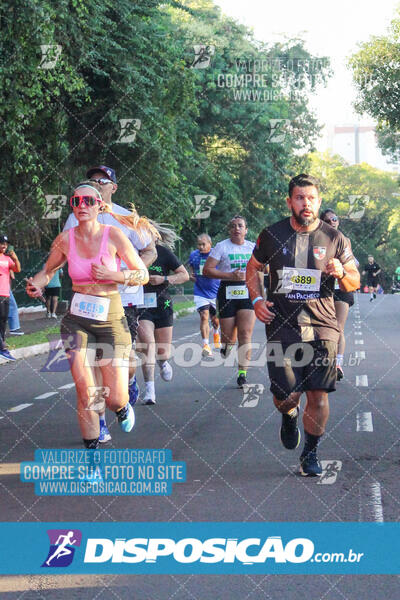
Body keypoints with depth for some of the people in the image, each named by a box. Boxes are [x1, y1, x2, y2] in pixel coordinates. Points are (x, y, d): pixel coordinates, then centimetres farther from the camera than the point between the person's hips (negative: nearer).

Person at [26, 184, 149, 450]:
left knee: (114, 399, -4)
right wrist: (36, 283, -5)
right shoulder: (65, 239, -1)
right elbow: (49, 270, 16)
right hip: (77, 320, 1)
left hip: (111, 319, -1)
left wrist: (114, 275, -19)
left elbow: (144, 275, -3)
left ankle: (123, 406, 35)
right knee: (85, 391, -11)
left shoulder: (113, 235, -8)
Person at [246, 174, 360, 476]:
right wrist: (257, 299, 3)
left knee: (318, 395, -2)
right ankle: (289, 417, 33)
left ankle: (311, 452, 19)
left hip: (322, 327, 0)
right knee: (286, 395, -5)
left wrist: (341, 273, -13)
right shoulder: (272, 235, 3)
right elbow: (253, 268, 18)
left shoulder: (335, 239, 2)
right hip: (282, 325, 0)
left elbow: (355, 282, 10)